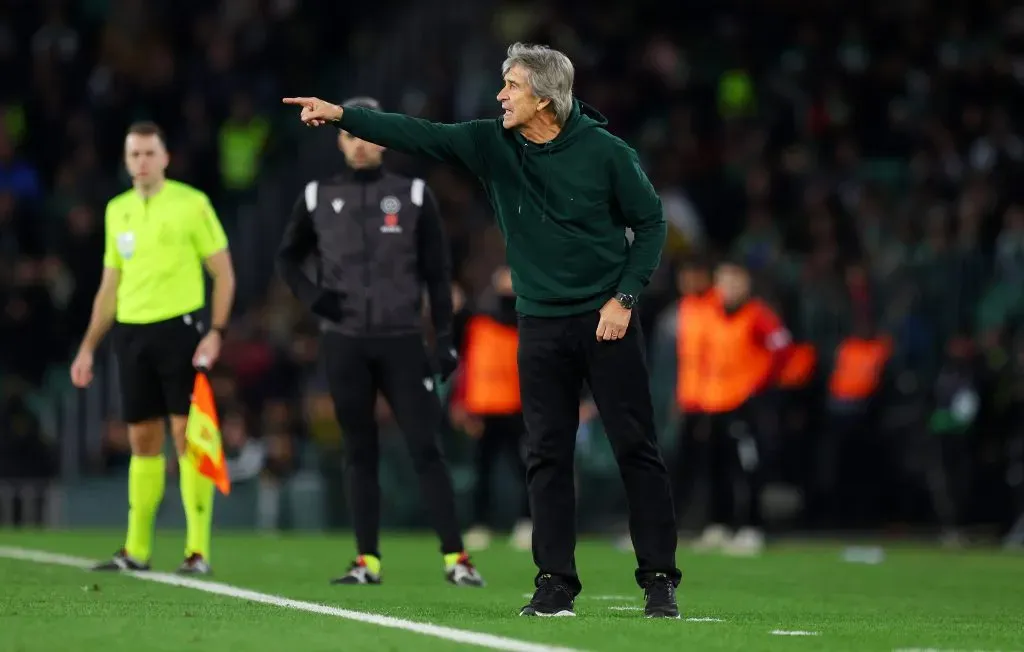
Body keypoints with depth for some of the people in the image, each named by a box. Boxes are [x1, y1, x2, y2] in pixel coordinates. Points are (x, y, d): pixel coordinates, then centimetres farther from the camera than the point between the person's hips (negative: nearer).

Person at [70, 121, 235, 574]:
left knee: (187, 435, -8)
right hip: (131, 332, 5)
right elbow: (109, 288, 20)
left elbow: (223, 274, -1)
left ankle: (198, 550, -6)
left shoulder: (191, 204, -2)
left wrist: (216, 331, -12)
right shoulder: (117, 210, 14)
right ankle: (136, 550, 14)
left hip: (180, 328, -5)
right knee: (142, 440, 8)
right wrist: (88, 346, 16)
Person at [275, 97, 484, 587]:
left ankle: (455, 557, -7)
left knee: (425, 448, -7)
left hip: (401, 340, -2)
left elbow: (437, 273, 4)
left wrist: (445, 338, -2)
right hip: (344, 342, 2)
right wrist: (309, 293, -2)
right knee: (359, 452, 6)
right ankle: (367, 561, 10)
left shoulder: (413, 196, 2)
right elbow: (288, 257, 18)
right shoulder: (318, 198, 6)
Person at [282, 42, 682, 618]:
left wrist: (625, 298, -9)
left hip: (605, 319, -3)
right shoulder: (492, 144, 0)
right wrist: (342, 116, -16)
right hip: (541, 326, 4)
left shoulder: (605, 152, -9)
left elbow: (651, 222, -1)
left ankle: (660, 580, 3)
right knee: (547, 456, 2)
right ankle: (556, 584, 7)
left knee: (637, 449, -3)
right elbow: (420, 136, -6)